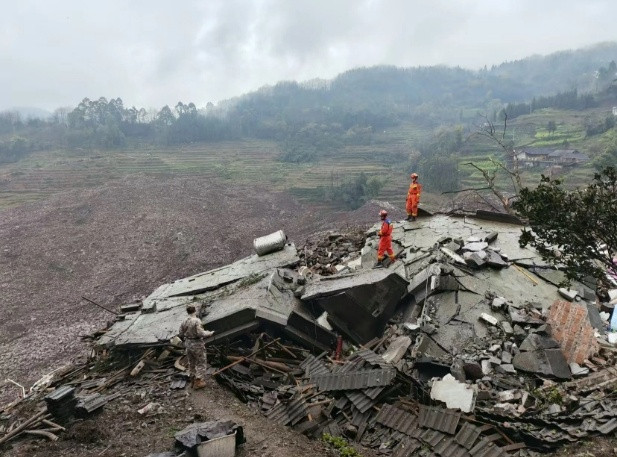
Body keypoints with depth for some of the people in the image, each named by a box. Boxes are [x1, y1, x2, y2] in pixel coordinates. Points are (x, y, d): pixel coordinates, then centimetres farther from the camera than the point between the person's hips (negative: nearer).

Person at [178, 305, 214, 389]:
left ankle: (193, 380, 32)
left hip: (188, 344, 7)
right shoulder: (197, 320, -21)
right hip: (197, 345, -7)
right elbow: (200, 333, -26)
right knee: (201, 363, 7)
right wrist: (210, 333, -11)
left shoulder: (184, 322, 0)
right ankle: (198, 382, 9)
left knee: (191, 363, 20)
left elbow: (180, 334, 5)